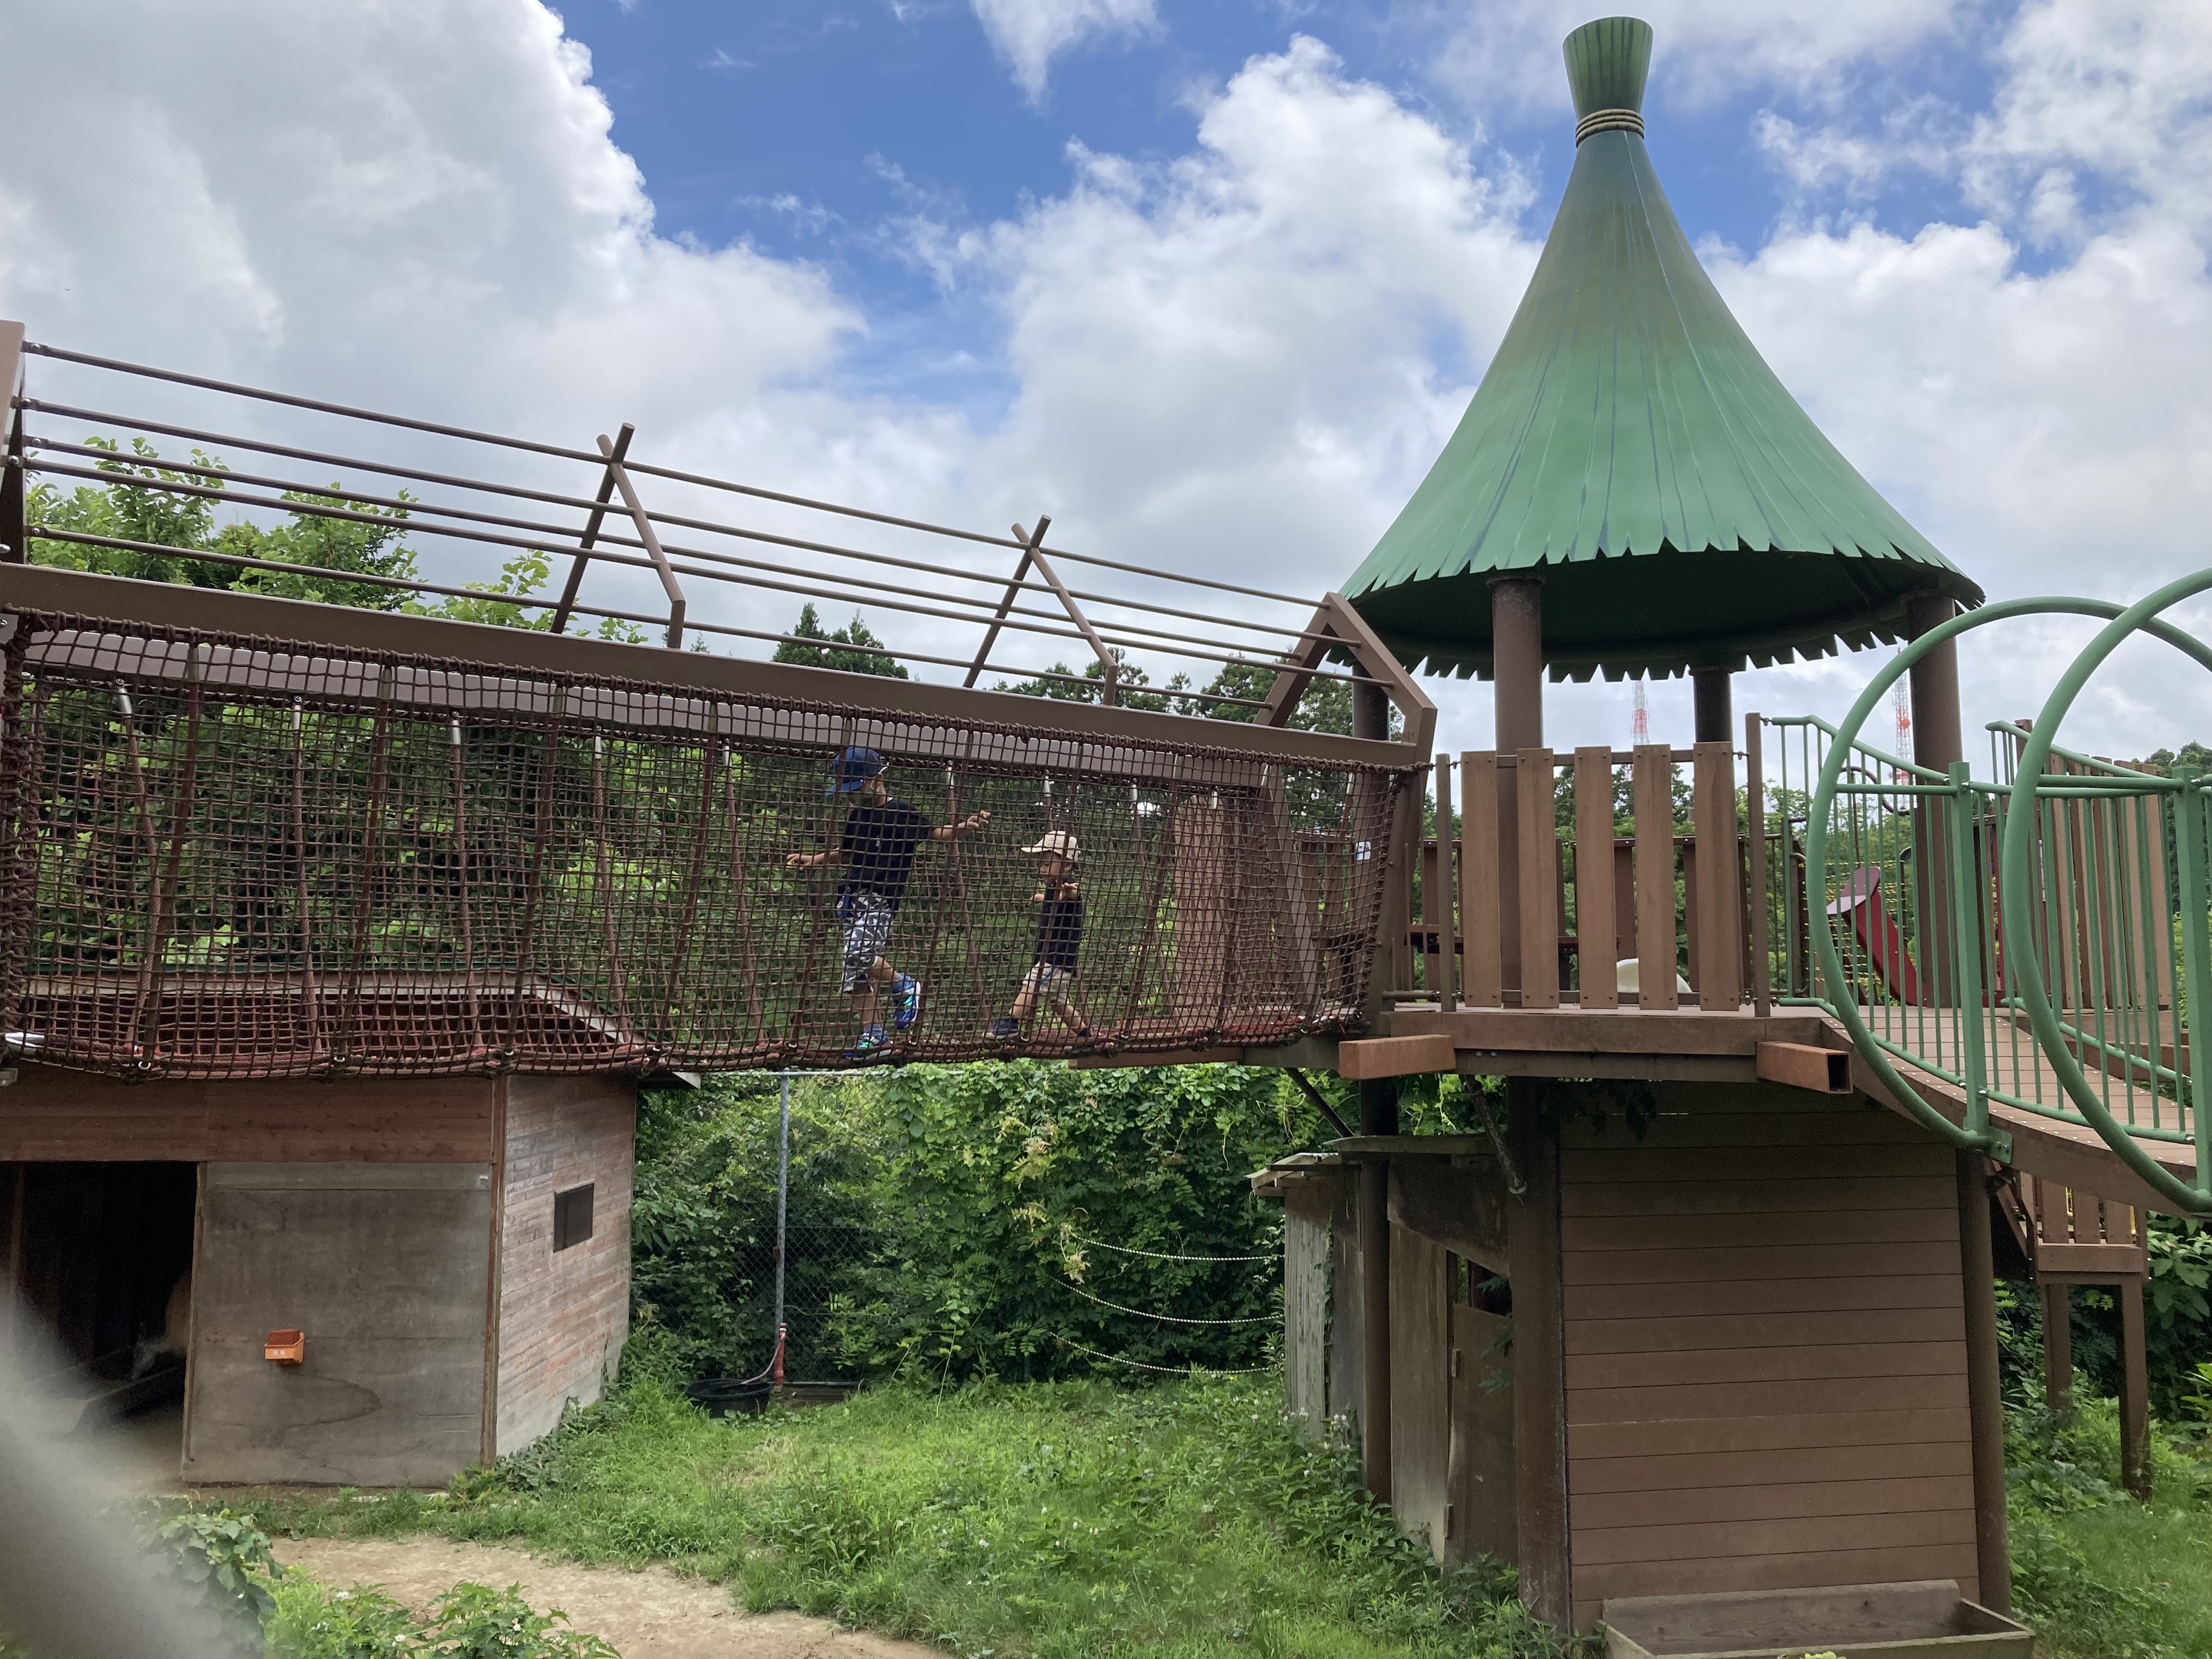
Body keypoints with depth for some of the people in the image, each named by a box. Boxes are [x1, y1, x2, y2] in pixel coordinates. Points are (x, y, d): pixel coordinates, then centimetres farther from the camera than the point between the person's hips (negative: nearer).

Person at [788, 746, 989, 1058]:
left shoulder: (901, 813, -6)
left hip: (880, 899, -7)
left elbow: (936, 833, -7)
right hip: (851, 897, 8)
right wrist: (810, 861, 18)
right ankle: (873, 1035, 10)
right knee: (859, 972, 5)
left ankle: (905, 986, 1)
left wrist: (965, 828, -26)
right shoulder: (857, 815, 15)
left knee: (859, 956, -24)